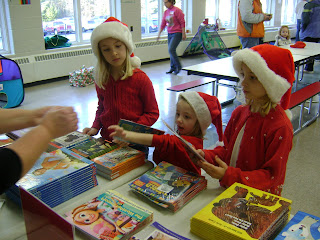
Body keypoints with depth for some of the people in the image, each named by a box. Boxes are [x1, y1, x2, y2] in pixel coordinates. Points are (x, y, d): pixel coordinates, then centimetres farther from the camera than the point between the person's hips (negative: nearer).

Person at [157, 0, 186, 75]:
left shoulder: (177, 10, -10)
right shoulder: (166, 12, 10)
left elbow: (182, 23, -10)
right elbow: (163, 24, 15)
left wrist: (183, 34, -13)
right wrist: (159, 34, 12)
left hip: (177, 33, -7)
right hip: (170, 34, 7)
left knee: (171, 50, -17)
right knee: (171, 51, 9)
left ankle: (178, 66, -3)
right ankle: (173, 68, 21)